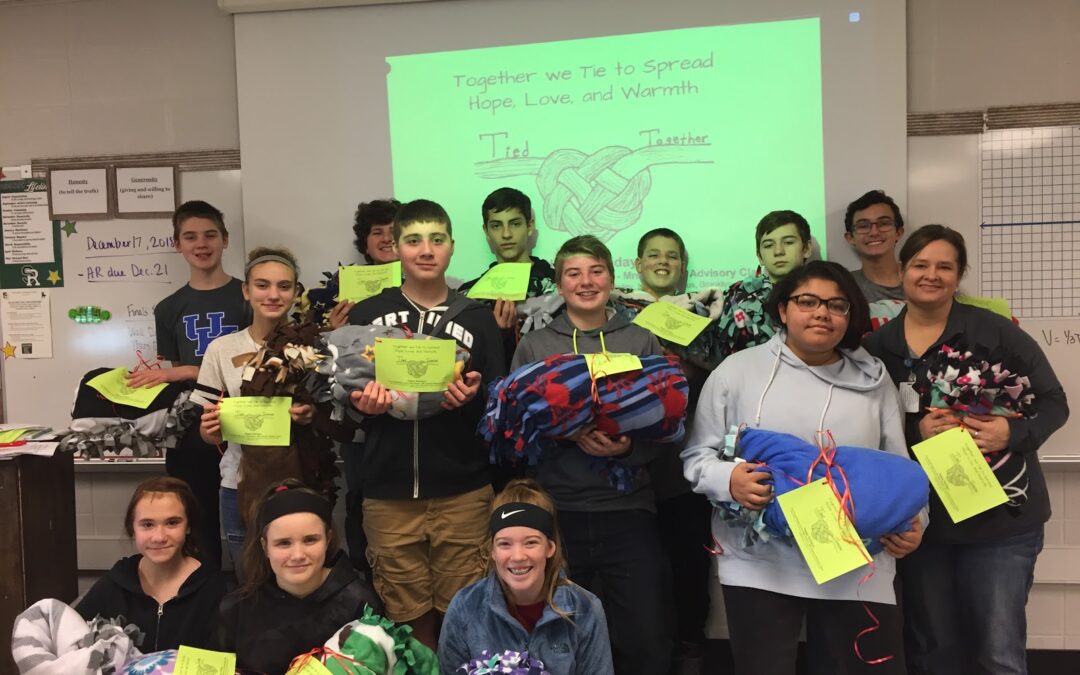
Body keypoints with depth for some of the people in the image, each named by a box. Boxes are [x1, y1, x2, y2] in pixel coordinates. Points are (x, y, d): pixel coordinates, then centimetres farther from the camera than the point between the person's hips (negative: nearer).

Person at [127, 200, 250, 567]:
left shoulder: (248, 297, 0)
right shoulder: (168, 309, 13)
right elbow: (172, 376, 15)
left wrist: (178, 372, -13)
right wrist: (152, 377, -8)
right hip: (190, 439, 4)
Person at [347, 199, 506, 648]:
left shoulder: (478, 319, 5)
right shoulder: (366, 315, 6)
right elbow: (341, 391, 8)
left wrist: (472, 397, -18)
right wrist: (362, 404, -13)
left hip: (463, 492, -1)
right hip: (389, 492, 1)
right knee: (407, 617, 10)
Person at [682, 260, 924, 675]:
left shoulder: (874, 379, 9)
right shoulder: (737, 370, -1)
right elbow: (697, 455, 1)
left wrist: (911, 520, -4)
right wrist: (729, 480, -19)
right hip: (760, 566, -2)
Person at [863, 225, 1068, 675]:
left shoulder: (995, 332, -6)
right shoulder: (876, 346, 1)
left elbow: (1053, 402, -2)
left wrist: (1013, 433, -21)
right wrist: (915, 432, -18)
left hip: (999, 517, -2)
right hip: (918, 520, 2)